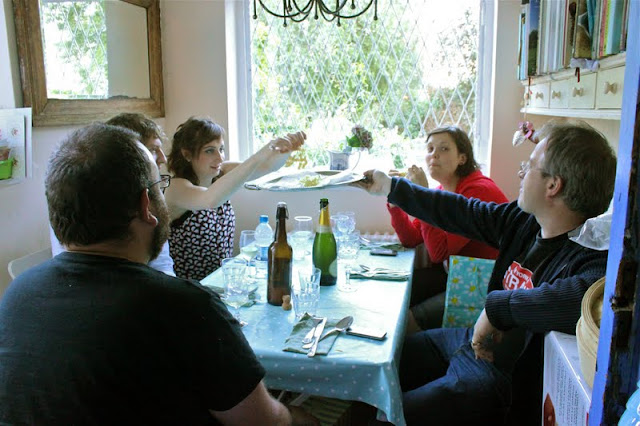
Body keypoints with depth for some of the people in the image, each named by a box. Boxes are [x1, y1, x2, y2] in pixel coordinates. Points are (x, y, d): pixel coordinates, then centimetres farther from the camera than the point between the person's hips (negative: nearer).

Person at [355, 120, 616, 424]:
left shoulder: (592, 256, -26)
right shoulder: (523, 220, -1)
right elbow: (458, 212, 9)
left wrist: (496, 306, -36)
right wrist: (390, 187, 20)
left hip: (502, 377, -8)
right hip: (471, 339, 8)